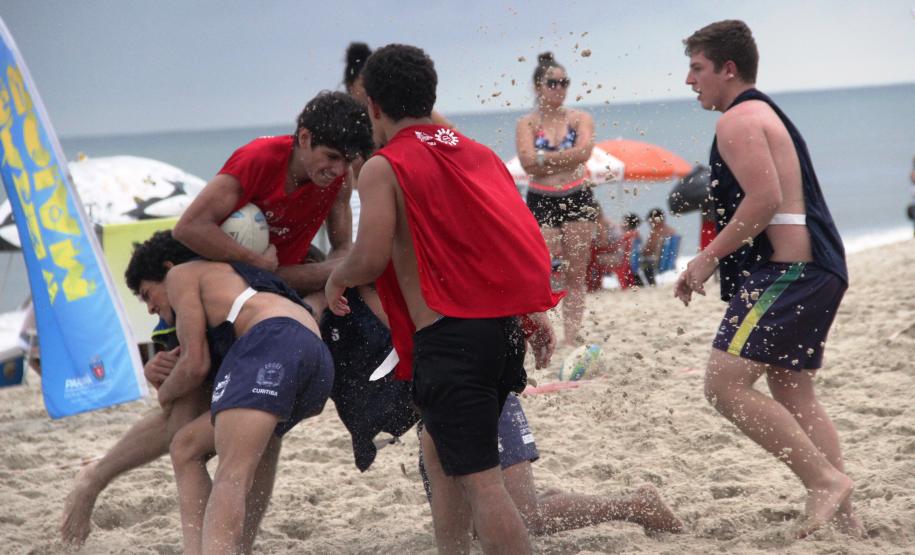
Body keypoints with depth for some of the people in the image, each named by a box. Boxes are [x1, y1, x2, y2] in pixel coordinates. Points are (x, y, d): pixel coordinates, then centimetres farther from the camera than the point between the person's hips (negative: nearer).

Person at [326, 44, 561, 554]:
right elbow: (524, 238, 15)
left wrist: (336, 280, 8)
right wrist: (536, 316, 22)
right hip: (505, 329, 8)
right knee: (440, 449, 26)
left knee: (480, 480, -8)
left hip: (449, 336, -8)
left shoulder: (384, 168, -5)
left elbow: (370, 259, -13)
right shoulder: (479, 154, 16)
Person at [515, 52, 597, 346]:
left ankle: (571, 336, 8)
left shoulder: (580, 119, 7)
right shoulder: (527, 124, 4)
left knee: (576, 274, 3)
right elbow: (528, 162, -12)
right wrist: (566, 158, -9)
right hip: (540, 202, -1)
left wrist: (545, 158, -10)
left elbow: (584, 151, -12)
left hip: (578, 199, 1)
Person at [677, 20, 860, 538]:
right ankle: (843, 514, 11)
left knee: (726, 384, -14)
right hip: (816, 268, 11)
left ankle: (826, 479, -14)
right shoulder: (767, 113, 23)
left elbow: (765, 199, -21)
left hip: (786, 271, -11)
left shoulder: (738, 119, -9)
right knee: (794, 395, 14)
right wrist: (722, 259, 23)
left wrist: (709, 257, -14)